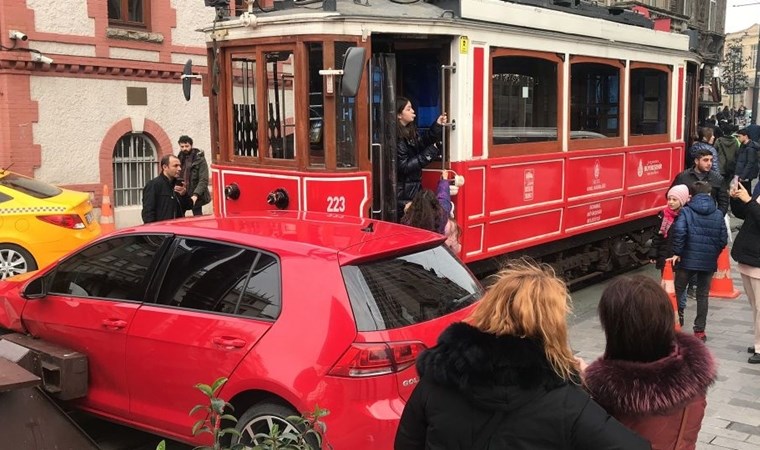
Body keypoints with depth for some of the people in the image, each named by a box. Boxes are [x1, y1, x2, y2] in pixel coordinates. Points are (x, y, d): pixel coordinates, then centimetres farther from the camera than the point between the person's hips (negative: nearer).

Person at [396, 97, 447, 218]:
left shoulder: (410, 131, 7)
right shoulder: (396, 139, -20)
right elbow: (404, 167, -22)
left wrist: (437, 126, 1)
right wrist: (429, 154, -19)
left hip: (414, 187, 9)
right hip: (403, 194, -9)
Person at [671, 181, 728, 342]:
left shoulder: (686, 211, -7)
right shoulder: (718, 214, 3)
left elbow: (679, 232, -20)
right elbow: (723, 239, 3)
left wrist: (677, 253, -11)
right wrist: (714, 254, 17)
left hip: (688, 260, -3)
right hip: (709, 262, 3)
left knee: (677, 291, 13)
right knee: (703, 296, 11)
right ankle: (699, 331, 13)